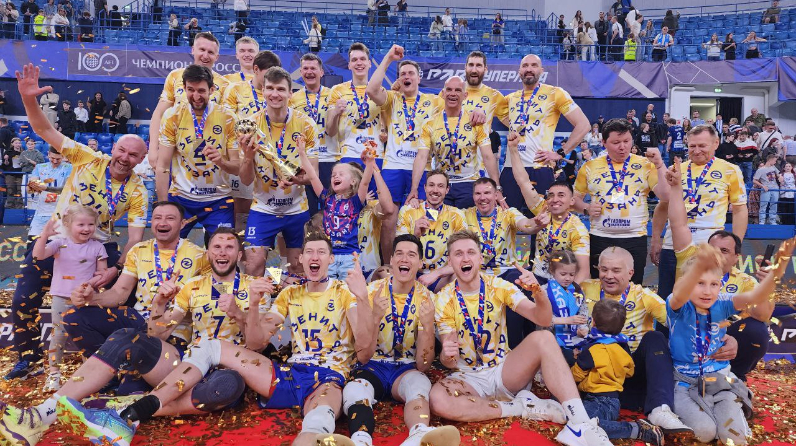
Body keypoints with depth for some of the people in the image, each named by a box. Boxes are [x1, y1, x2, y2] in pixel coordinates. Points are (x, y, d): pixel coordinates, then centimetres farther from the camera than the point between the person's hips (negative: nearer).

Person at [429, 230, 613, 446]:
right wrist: (446, 356, -34)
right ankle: (522, 407, -18)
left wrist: (538, 291, -35)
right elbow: (450, 361, -9)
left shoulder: (498, 286, -5)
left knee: (543, 338, -27)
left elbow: (544, 320, -14)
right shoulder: (444, 299, -9)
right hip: (469, 377, -1)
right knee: (438, 400, -35)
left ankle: (580, 424, -32)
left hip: (505, 371, 1)